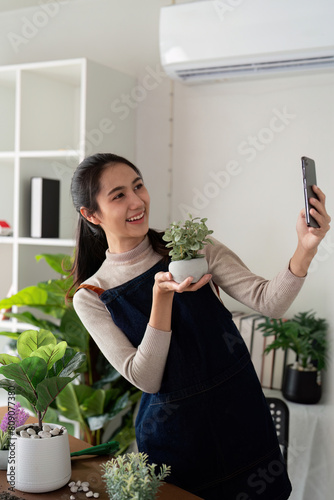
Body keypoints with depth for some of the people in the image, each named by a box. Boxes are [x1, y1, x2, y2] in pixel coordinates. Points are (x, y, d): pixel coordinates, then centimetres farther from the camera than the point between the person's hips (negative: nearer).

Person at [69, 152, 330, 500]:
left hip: (241, 418, 2)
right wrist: (162, 293, -24)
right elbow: (145, 379, -13)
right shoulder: (91, 297, -6)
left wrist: (306, 247, -30)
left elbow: (269, 302, -12)